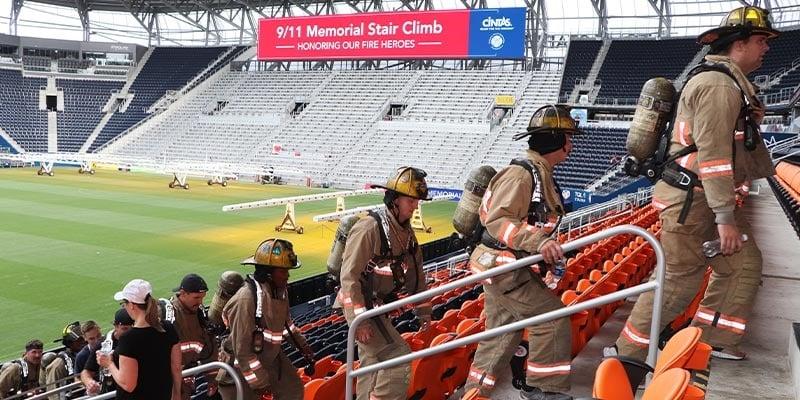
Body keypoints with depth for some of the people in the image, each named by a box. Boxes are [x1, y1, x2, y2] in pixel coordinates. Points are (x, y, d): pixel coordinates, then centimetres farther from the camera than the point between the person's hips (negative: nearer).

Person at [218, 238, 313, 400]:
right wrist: (259, 381, -21)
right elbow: (242, 349, -26)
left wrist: (302, 345, 12)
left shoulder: (281, 289, -7)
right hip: (242, 365, -7)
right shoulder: (246, 299, -31)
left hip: (271, 356, 7)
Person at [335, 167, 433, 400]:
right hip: (360, 305, -8)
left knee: (373, 365, 17)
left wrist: (423, 311, 13)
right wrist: (360, 319, -26)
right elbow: (349, 276, -24)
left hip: (378, 307, 9)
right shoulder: (369, 229, -22)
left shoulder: (406, 232, 5)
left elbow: (416, 274, 13)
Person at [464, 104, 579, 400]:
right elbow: (497, 220, -27)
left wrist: (548, 251, 12)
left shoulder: (542, 175, 14)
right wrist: (538, 242, -36)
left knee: (501, 337, 16)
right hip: (501, 267, -10)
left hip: (511, 268, 10)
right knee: (552, 318, -7)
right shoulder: (521, 173, -18)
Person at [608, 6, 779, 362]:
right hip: (688, 200, -11)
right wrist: (725, 217, -22)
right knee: (678, 281, -4)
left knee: (744, 264, 12)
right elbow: (713, 155, -23)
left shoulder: (731, 84, 18)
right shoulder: (719, 86, -17)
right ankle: (627, 352, 8)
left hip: (705, 198, 11)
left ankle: (712, 338, 20)